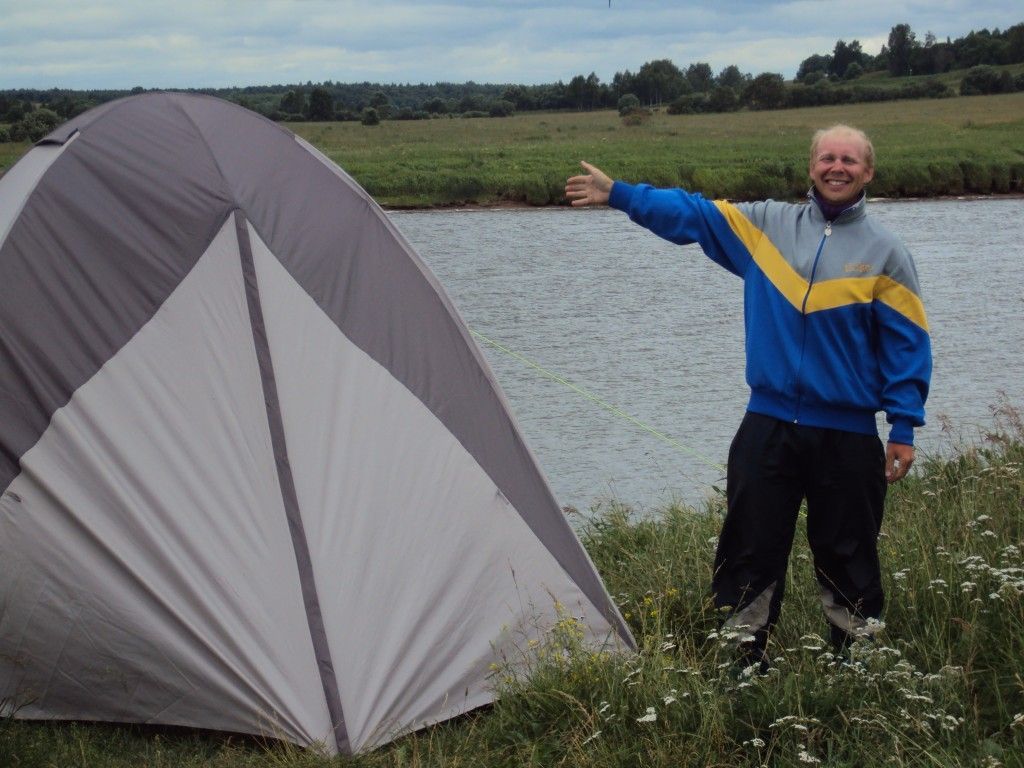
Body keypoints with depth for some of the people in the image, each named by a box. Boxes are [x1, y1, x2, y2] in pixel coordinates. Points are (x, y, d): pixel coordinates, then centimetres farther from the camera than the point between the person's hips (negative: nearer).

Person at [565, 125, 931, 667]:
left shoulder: (885, 254, 1)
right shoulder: (767, 224, 6)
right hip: (766, 428, 2)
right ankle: (744, 664, 17)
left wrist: (904, 429, -3)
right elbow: (691, 213, 12)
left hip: (847, 438, -2)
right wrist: (617, 194, 8)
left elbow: (906, 347, 0)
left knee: (848, 560, 7)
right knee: (750, 552, 5)